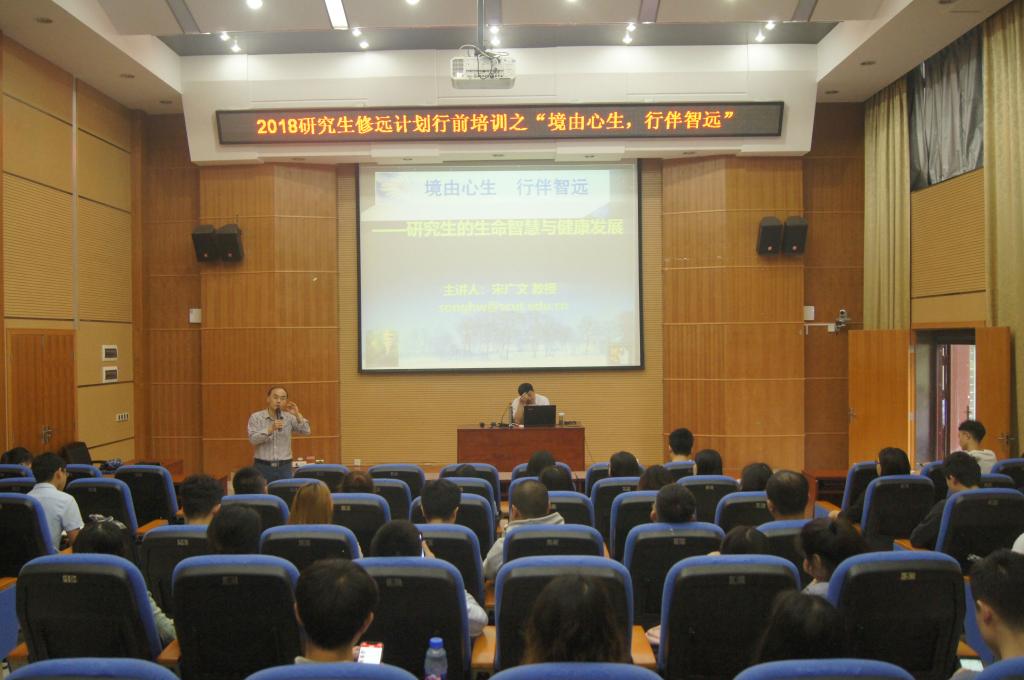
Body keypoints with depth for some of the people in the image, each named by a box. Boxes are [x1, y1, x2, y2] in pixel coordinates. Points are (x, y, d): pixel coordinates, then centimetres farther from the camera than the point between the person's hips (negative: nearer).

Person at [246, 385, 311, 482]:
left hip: (284, 467, 2)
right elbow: (253, 439, -11)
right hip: (263, 467, -2)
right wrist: (271, 429, -23)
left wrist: (297, 415, -20)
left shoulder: (289, 417, 6)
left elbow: (306, 431, -6)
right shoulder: (256, 417, 1)